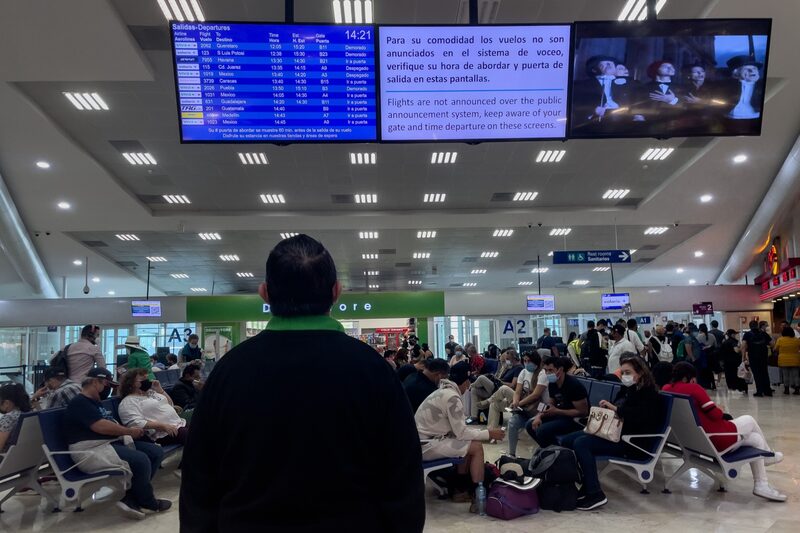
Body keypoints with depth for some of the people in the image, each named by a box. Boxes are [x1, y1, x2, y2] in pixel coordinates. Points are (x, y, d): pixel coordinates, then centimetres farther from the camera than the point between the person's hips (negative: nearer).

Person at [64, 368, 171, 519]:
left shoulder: (95, 402, 23)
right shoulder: (80, 402, -11)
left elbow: (112, 424, 23)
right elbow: (100, 426, -22)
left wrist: (129, 431, 3)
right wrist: (129, 431, -11)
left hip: (112, 443, 11)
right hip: (91, 450, -11)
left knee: (156, 452, -1)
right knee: (141, 460, -27)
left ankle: (130, 498, -7)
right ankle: (148, 502, -2)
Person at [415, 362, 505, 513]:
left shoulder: (445, 392, 12)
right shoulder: (452, 397, -18)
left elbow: (458, 428, 15)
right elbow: (461, 432, -16)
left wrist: (483, 432, 12)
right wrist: (489, 434, -7)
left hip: (425, 439, 10)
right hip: (426, 445, -10)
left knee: (469, 443, 16)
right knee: (476, 447, -8)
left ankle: (463, 490, 23)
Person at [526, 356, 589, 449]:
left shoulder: (573, 385, -23)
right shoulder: (552, 384, 2)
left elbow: (582, 412, -22)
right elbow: (552, 406, 13)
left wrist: (557, 411, -22)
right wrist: (539, 416, -7)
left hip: (576, 419, -9)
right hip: (561, 414, 9)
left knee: (542, 430, -26)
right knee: (530, 426, 0)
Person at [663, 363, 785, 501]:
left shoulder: (666, 389, 1)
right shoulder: (692, 388, -19)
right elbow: (715, 414, -16)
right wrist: (723, 414, 5)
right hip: (715, 439, -8)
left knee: (756, 439, 23)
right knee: (749, 420, 16)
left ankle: (761, 485, 30)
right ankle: (768, 455, 35)